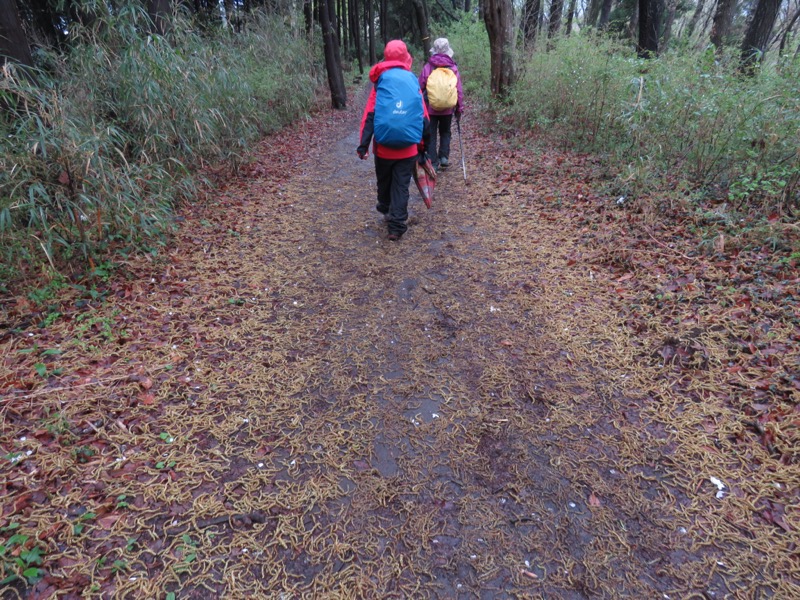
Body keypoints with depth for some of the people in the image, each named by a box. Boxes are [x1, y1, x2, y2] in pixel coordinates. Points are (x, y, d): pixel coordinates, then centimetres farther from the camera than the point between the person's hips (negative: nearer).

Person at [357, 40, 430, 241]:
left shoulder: (380, 84, -1)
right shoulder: (414, 83, 2)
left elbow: (369, 117, -7)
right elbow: (424, 118, 4)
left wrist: (363, 145, -8)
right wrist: (423, 145, 13)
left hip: (383, 147, 0)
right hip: (408, 149, 0)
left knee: (384, 181, 21)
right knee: (401, 186, 4)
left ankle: (386, 212, 40)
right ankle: (396, 226, -1)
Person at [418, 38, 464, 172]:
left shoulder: (428, 67, -6)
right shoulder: (453, 68, -3)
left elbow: (420, 88, -3)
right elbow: (459, 91, -2)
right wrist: (459, 109, 6)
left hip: (430, 107, -1)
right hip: (448, 108, 2)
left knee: (431, 135, 7)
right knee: (445, 132, 21)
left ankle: (433, 163, 4)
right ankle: (444, 157, 9)